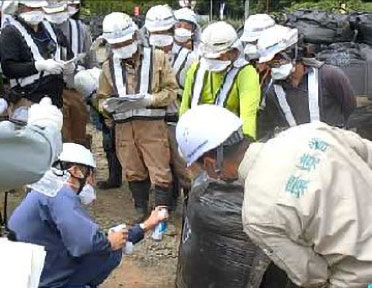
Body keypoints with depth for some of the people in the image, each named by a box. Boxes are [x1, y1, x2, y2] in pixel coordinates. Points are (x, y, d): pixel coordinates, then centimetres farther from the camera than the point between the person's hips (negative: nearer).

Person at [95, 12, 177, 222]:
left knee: (160, 172, -2)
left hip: (152, 125, -3)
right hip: (124, 127, 3)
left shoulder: (157, 57, -1)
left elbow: (171, 90, -3)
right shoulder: (109, 66, 7)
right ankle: (141, 209, 30)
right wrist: (108, 105, -12)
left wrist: (148, 99, -19)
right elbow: (102, 98, 12)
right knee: (134, 172, 14)